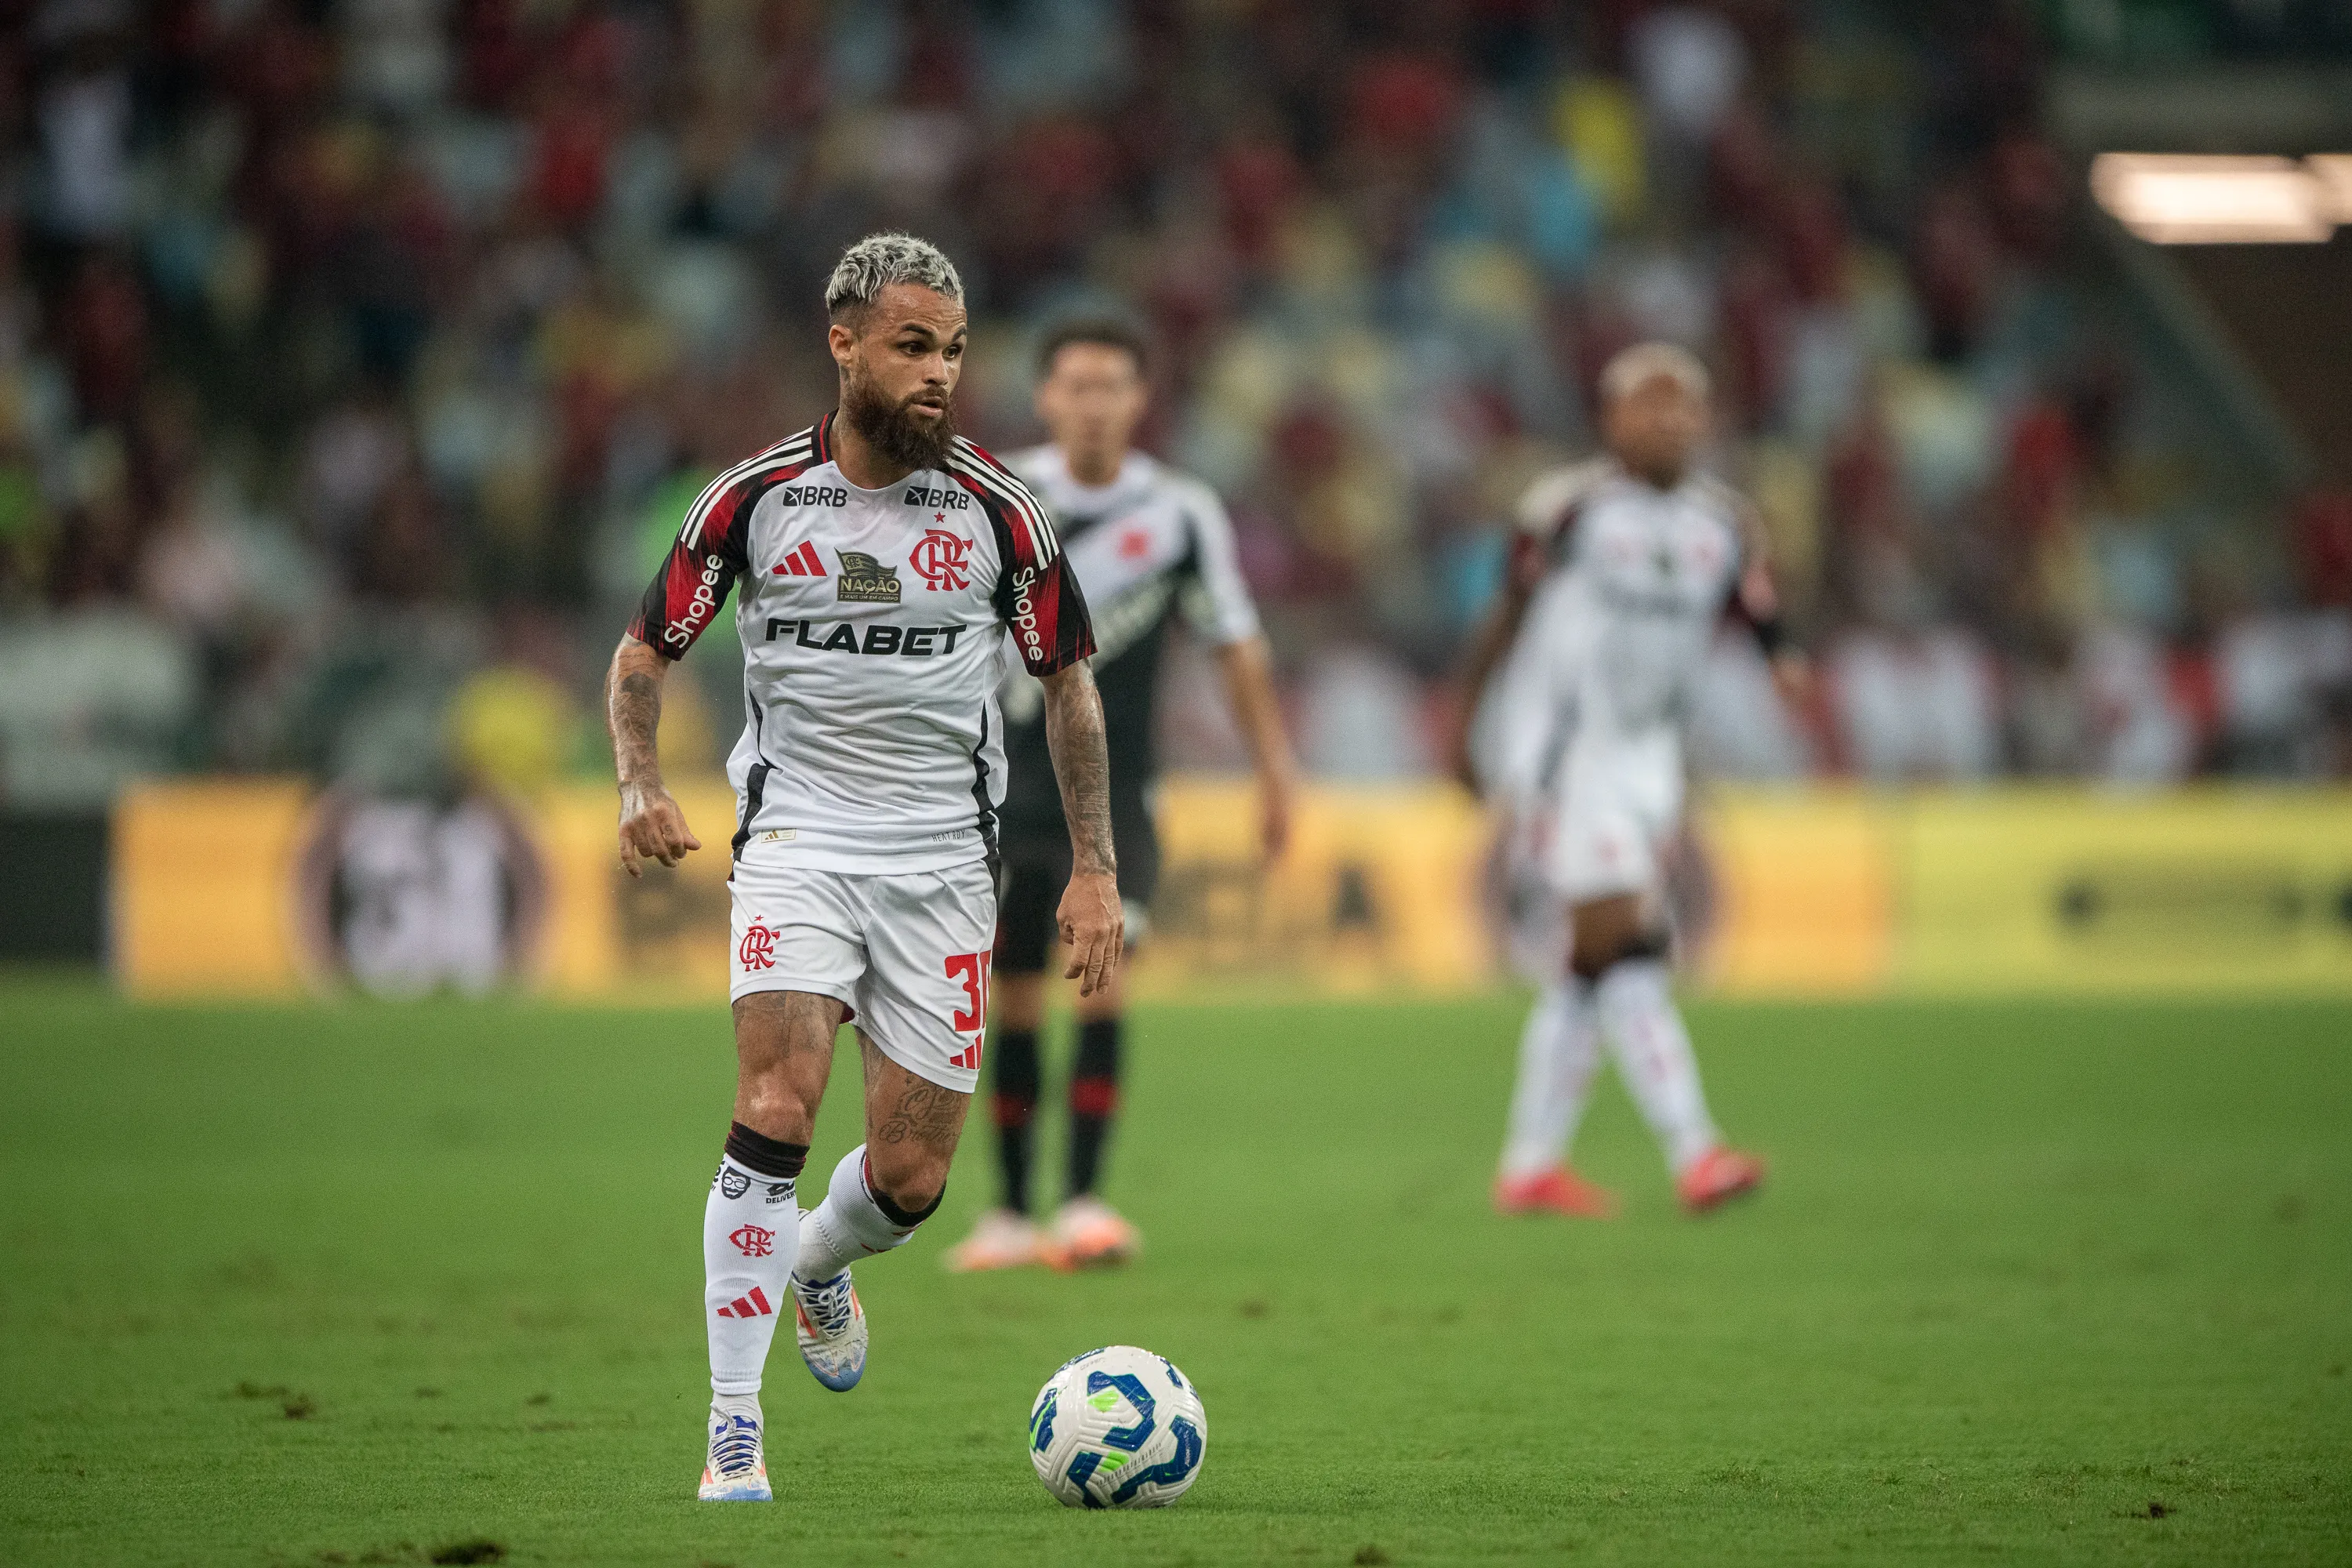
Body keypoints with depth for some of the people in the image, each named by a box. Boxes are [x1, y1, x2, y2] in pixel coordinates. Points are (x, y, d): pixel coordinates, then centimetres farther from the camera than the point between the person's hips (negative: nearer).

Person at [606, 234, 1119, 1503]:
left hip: (942, 855, 2)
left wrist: (1095, 867, 5)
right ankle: (732, 1428, -17)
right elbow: (645, 648, 8)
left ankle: (816, 1267, 39)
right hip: (798, 837, -2)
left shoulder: (998, 512, -2)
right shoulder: (754, 497, -3)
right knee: (776, 1110, -23)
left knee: (911, 1180, 1)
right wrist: (641, 784, -10)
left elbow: (1067, 681, 10)